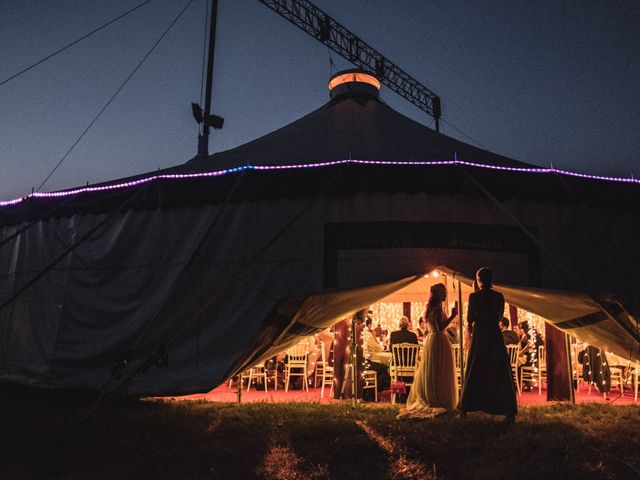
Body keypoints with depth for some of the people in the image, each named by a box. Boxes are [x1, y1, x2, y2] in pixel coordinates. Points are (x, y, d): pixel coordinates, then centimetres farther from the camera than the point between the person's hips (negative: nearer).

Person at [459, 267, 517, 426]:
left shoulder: (474, 296, -7)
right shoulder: (499, 296, 1)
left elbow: (470, 318, -1)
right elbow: (499, 317, 11)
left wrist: (470, 326, 20)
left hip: (479, 337, -1)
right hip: (495, 336, 1)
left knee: (474, 374, 10)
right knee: (500, 374, 6)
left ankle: (464, 410, 17)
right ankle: (509, 413, 3)